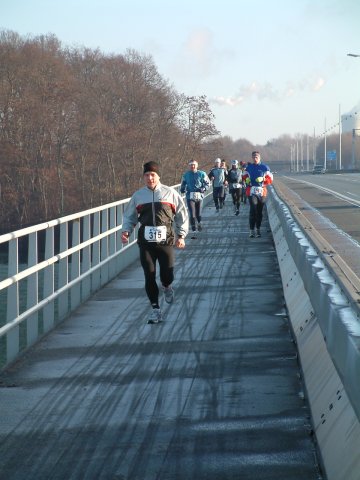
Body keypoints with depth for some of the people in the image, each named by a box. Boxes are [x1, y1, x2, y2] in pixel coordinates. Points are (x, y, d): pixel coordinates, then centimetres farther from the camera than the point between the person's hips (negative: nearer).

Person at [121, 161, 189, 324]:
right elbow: (129, 217, 18)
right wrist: (126, 231, 1)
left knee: (167, 276, -4)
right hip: (146, 242, 1)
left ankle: (166, 287, 33)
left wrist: (181, 235, 3)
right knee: (149, 276, -2)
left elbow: (182, 215, 9)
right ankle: (155, 308, 9)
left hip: (165, 241, -1)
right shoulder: (138, 196, 7)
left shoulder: (170, 193, 3)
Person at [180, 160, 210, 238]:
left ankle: (199, 223, 46)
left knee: (198, 213, 11)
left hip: (199, 196, 0)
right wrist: (182, 189, 0)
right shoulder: (186, 175, 7)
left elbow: (207, 183, 6)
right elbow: (183, 184, 21)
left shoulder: (202, 174, 1)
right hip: (190, 196, 0)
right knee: (192, 214, -9)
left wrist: (204, 188, -13)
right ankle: (193, 231, -6)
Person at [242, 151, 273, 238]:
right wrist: (246, 179, 0)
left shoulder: (264, 167, 4)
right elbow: (245, 176, 23)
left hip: (262, 191, 0)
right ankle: (252, 230, -13)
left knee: (260, 211, 7)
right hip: (252, 191, 0)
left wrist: (263, 179, -16)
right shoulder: (249, 167, 11)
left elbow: (270, 179, 2)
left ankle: (258, 229, 19)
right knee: (253, 210, -13)